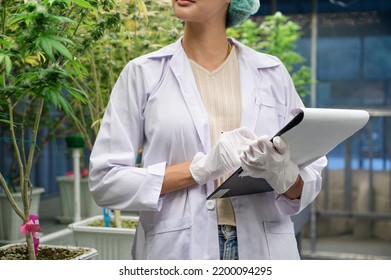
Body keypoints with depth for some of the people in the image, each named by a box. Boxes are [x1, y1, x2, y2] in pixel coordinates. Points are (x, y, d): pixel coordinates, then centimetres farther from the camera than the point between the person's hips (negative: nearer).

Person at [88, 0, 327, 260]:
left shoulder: (272, 73, 3)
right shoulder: (143, 73, -2)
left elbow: (309, 182, 5)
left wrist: (282, 173, -17)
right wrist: (200, 168, -16)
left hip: (263, 247, 2)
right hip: (178, 249, -1)